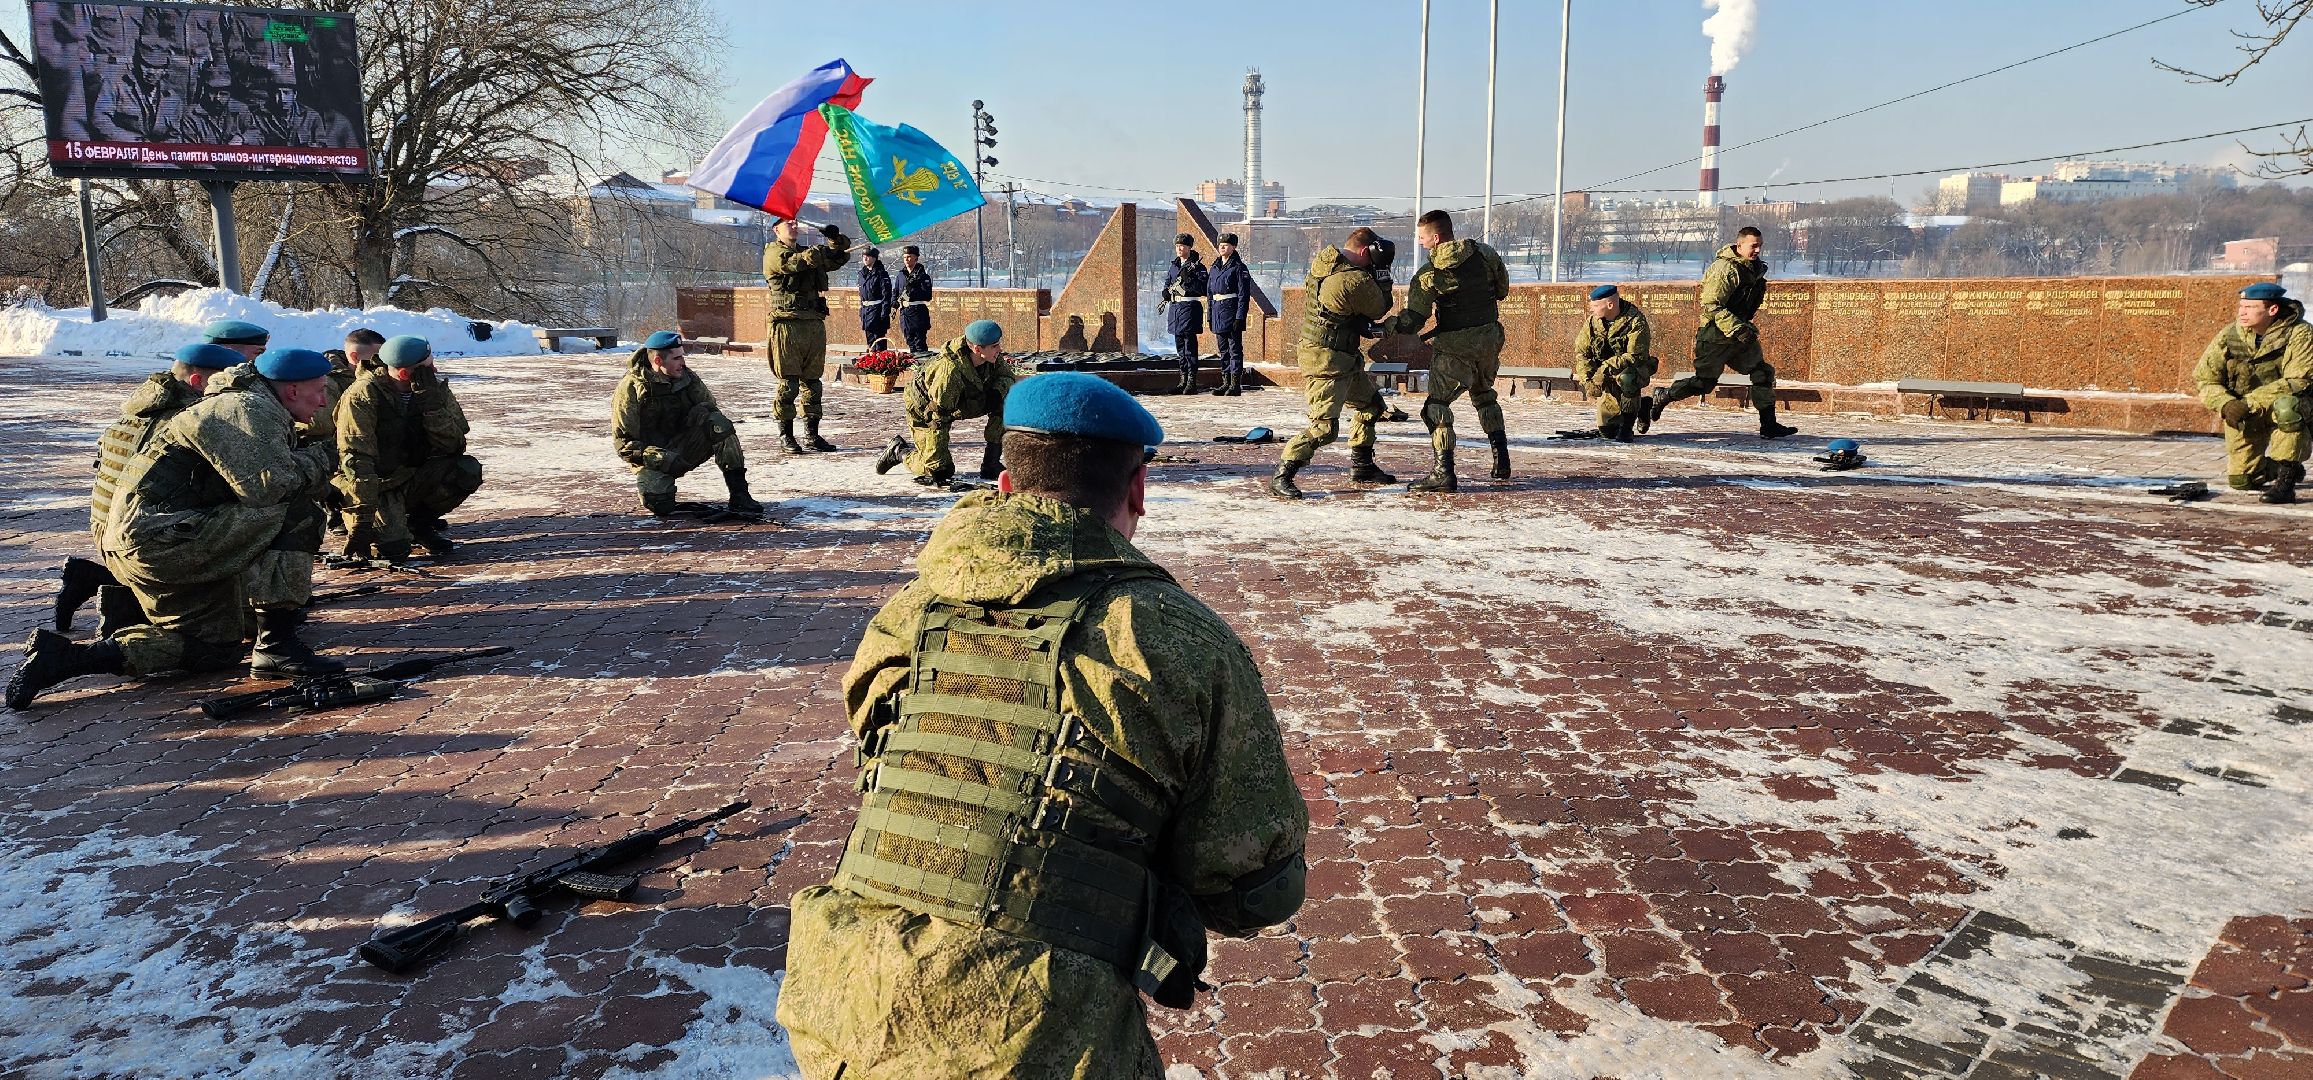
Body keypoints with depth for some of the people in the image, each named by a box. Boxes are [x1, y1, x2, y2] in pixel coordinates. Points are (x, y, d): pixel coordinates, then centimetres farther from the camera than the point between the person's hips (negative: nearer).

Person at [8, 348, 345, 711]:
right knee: (300, 518, -18)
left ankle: (61, 655, 17)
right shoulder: (252, 410, -14)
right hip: (158, 535, -11)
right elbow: (268, 487, -26)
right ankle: (277, 647, -17)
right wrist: (314, 463, -10)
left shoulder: (256, 410, 19)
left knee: (215, 648, 18)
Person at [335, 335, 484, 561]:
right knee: (393, 548, -26)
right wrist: (362, 521, -30)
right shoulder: (363, 396, -20)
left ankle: (418, 523, 2)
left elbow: (454, 446, -14)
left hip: (414, 478, 5)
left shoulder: (436, 390, -5)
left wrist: (431, 403, -27)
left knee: (467, 471, -21)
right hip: (377, 486, -5)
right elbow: (356, 460, -25)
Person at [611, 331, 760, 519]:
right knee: (658, 505, -29)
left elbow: (711, 410, 8)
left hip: (685, 447, 4)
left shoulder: (688, 378, -1)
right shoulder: (630, 389, -13)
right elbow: (623, 441, -13)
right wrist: (661, 459, -26)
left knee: (718, 423, -23)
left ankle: (739, 495, -26)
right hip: (652, 457, -3)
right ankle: (652, 481, 13)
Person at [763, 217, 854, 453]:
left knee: (812, 381, 8)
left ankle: (811, 434, 14)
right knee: (789, 383, -5)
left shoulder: (808, 252, 22)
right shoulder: (774, 253, 1)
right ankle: (786, 436, 2)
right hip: (788, 325, -6)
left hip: (815, 324, 7)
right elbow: (797, 262, -18)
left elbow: (841, 257, 17)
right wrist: (822, 250, -26)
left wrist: (836, 238, -1)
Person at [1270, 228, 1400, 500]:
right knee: (1323, 427, -13)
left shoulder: (1322, 261, 3)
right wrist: (1378, 281, 11)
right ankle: (1281, 477, -8)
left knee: (1371, 405, 22)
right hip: (1327, 359, -11)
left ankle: (1361, 467, 32)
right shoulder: (1356, 281, -23)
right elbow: (1380, 308, -7)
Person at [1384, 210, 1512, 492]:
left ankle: (1443, 472, -13)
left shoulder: (1429, 274, -13)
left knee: (1438, 404, -2)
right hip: (1491, 337, 6)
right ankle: (1501, 461, 24)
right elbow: (1503, 290, 13)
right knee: (1484, 394, 26)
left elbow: (1411, 322, -13)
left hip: (1455, 344, -6)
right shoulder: (1485, 254, 0)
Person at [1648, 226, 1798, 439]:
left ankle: (1768, 426, 6)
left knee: (1763, 373, 3)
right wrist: (1736, 327, -27)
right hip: (1716, 336, -8)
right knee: (1704, 383, -1)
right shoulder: (1725, 269, -21)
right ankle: (1663, 396, 21)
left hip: (1741, 333, 8)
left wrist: (1746, 326, 19)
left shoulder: (1755, 268, 8)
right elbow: (1711, 306, -24)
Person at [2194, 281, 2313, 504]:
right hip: (2244, 417, 3)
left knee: (2286, 406, -41)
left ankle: (2286, 481, -31)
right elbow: (2204, 379, -6)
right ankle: (2277, 467, 38)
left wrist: (2251, 402, -34)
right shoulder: (2229, 335, -8)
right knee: (2241, 481, 1)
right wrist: (2226, 404, -25)